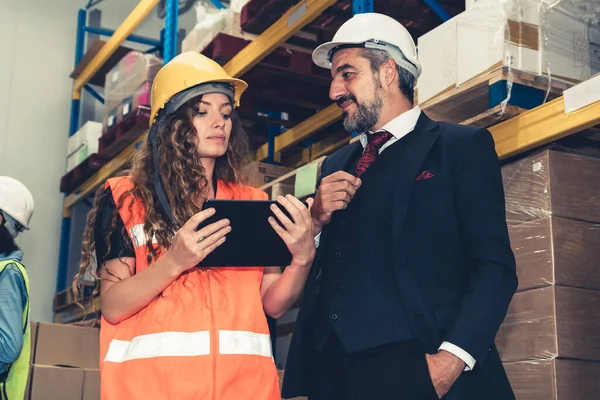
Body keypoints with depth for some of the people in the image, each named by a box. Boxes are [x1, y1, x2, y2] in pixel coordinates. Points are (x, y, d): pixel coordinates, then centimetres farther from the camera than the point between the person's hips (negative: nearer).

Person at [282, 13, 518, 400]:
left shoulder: (462, 146, 2)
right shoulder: (335, 165, 19)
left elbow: (495, 267, -8)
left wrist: (451, 359, -21)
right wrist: (315, 220, 0)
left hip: (418, 367, -5)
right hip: (333, 369, 5)